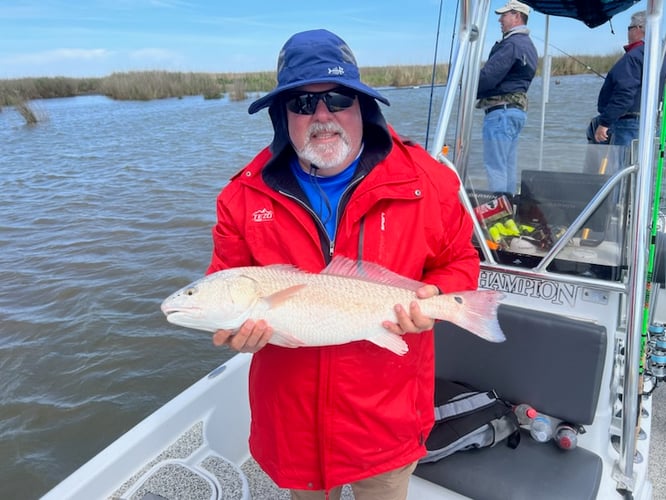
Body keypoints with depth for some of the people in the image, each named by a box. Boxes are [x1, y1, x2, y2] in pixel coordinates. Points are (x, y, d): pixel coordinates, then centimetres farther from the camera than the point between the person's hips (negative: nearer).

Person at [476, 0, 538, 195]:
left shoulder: (511, 44, -12)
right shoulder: (528, 45, 21)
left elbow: (488, 75, -19)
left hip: (501, 111, -10)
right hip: (517, 109, 10)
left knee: (495, 167, -9)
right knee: (508, 167, 13)